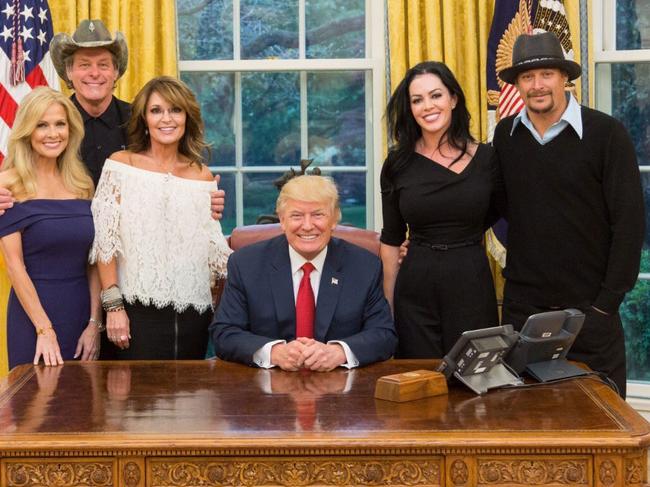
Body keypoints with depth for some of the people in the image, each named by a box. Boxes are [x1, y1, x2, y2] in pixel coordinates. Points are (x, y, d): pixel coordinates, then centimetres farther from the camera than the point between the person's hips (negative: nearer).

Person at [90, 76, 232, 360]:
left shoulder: (202, 175, 10)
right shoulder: (121, 165, 1)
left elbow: (214, 249, 13)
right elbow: (105, 241, -4)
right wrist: (113, 306, -10)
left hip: (192, 313, 3)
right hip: (137, 312, -3)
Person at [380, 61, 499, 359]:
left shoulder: (486, 159, 0)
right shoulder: (399, 164, 2)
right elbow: (391, 241, 6)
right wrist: (387, 306, 4)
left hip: (472, 286, 0)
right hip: (415, 290, 1)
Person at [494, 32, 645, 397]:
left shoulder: (606, 133, -8)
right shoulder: (506, 135, 4)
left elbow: (630, 221, -9)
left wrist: (608, 300, -11)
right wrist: (517, 277, 2)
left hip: (589, 305, -3)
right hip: (522, 305, 3)